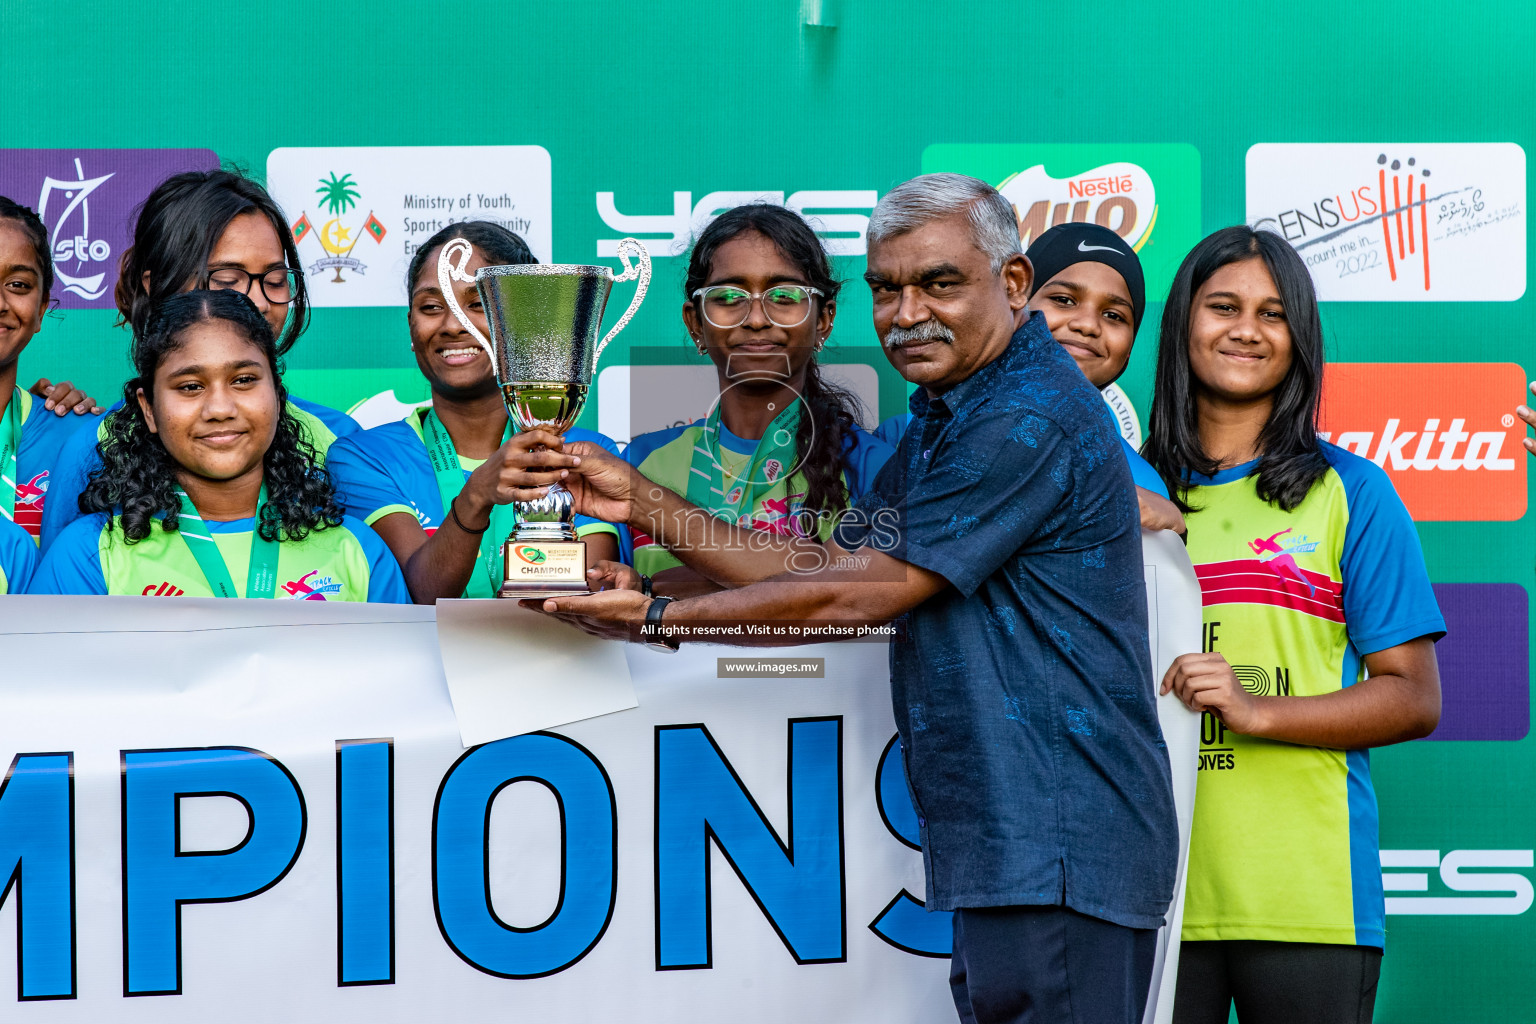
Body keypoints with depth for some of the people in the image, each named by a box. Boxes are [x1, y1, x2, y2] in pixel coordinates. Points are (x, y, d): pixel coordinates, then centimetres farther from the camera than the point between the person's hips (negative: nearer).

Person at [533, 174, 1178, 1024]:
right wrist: (641, 501, 10)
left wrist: (660, 616, -7)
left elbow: (860, 598, -14)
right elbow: (829, 567, 16)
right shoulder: (944, 419, 20)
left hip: (1059, 849, -10)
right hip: (1005, 852, 10)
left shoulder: (1030, 419, -15)